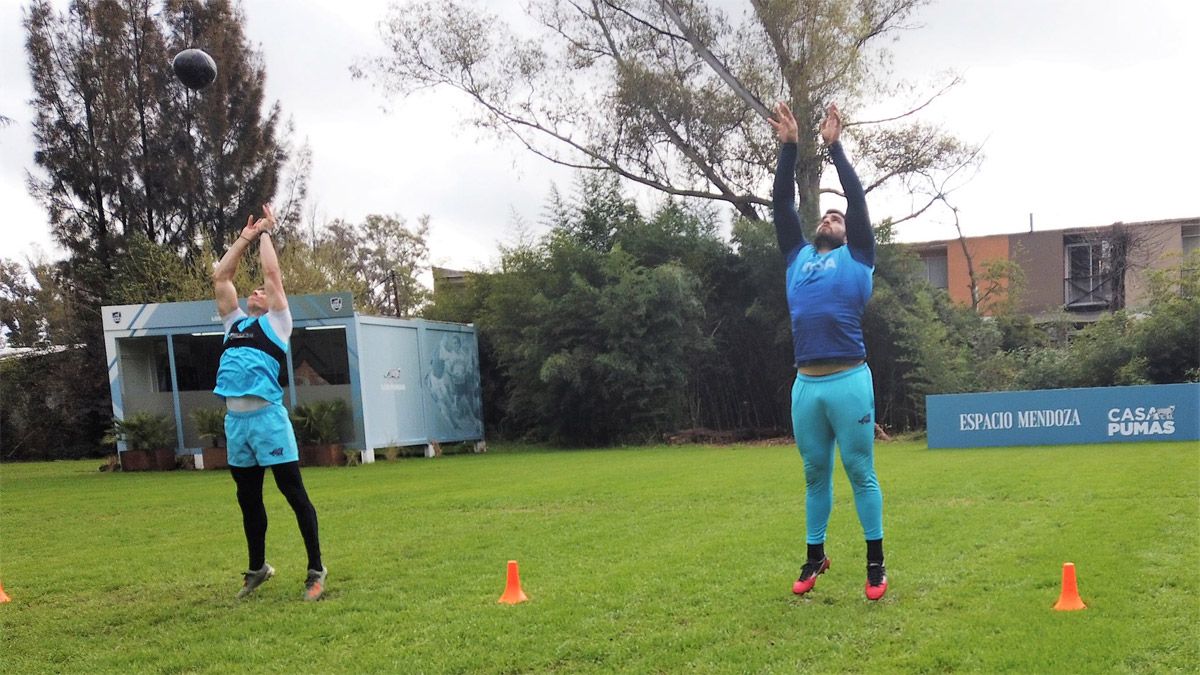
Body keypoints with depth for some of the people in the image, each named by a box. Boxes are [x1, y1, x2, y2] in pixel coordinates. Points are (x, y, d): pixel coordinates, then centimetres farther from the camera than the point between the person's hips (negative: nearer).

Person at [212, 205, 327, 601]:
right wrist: (245, 238, 25)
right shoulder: (235, 323, 22)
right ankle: (257, 568, 26)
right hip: (235, 420, 7)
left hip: (267, 417, -6)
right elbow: (220, 278, 23)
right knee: (248, 499, 14)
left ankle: (316, 570, 2)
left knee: (294, 494, -3)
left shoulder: (276, 323, 8)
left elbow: (273, 274, 4)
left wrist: (265, 234, 17)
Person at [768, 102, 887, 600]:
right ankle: (815, 556, 23)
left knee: (861, 473, 2)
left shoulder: (857, 258, 11)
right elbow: (781, 204, 17)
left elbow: (857, 199, 4)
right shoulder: (798, 257, 19)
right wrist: (789, 148, 12)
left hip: (848, 380, -4)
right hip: (805, 384, 4)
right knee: (815, 474, 12)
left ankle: (875, 561, 11)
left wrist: (835, 146, 4)